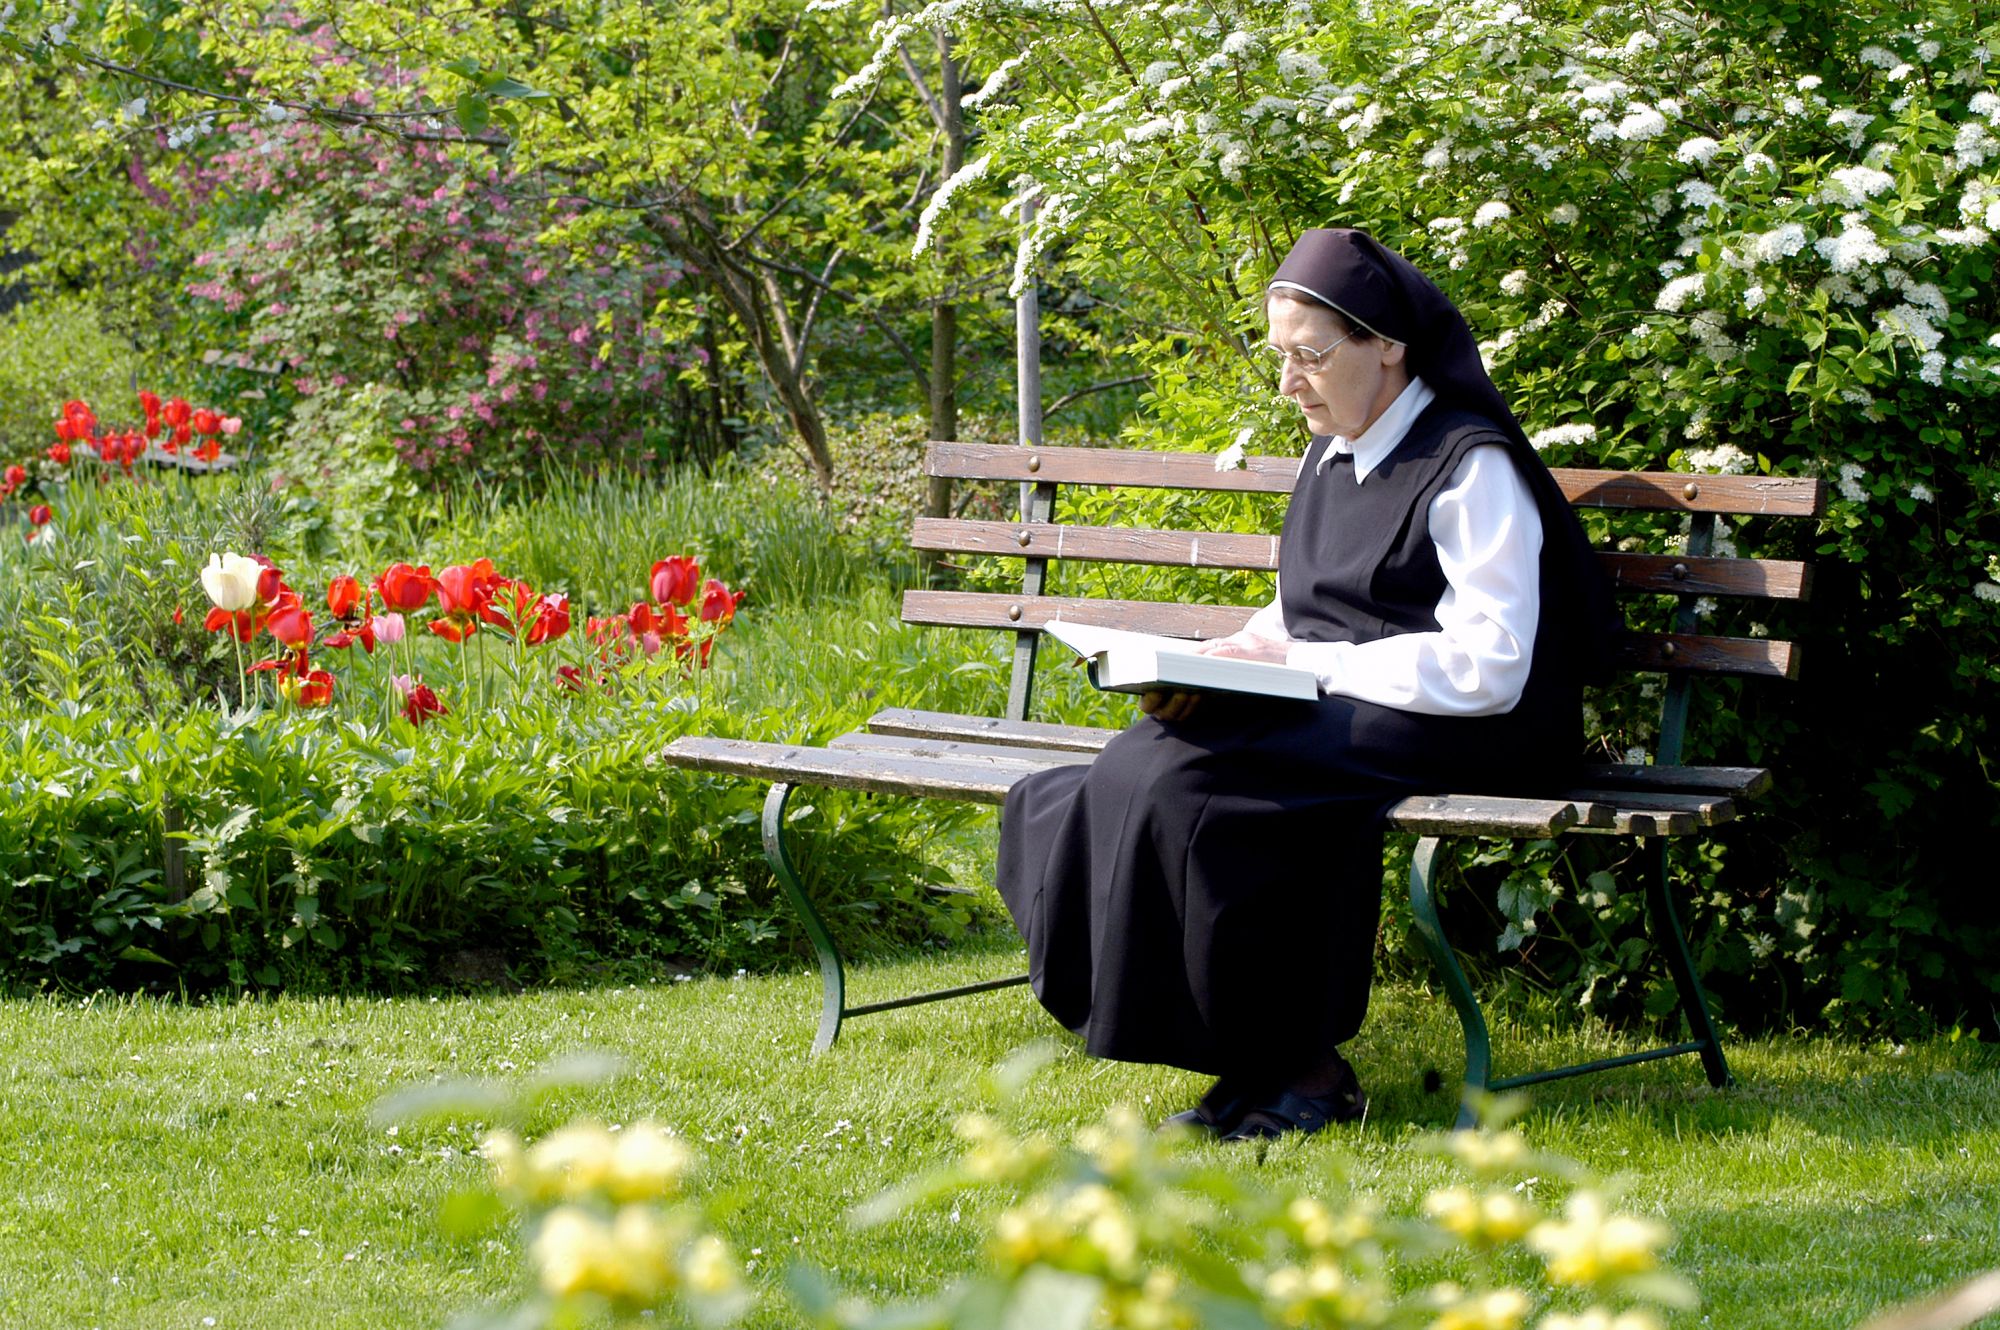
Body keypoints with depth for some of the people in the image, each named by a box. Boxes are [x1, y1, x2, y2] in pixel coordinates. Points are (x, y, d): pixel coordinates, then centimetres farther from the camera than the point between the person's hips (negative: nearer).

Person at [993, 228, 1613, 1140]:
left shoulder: (1471, 466, -10)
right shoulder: (1331, 454, 16)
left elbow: (1488, 669, -17)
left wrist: (1302, 661, -17)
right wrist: (1225, 664, 1)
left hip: (1451, 731, -8)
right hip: (1332, 718, 8)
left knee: (1190, 782, -28)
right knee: (1145, 765, -19)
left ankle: (1299, 1065, -16)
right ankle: (1256, 1063, -15)